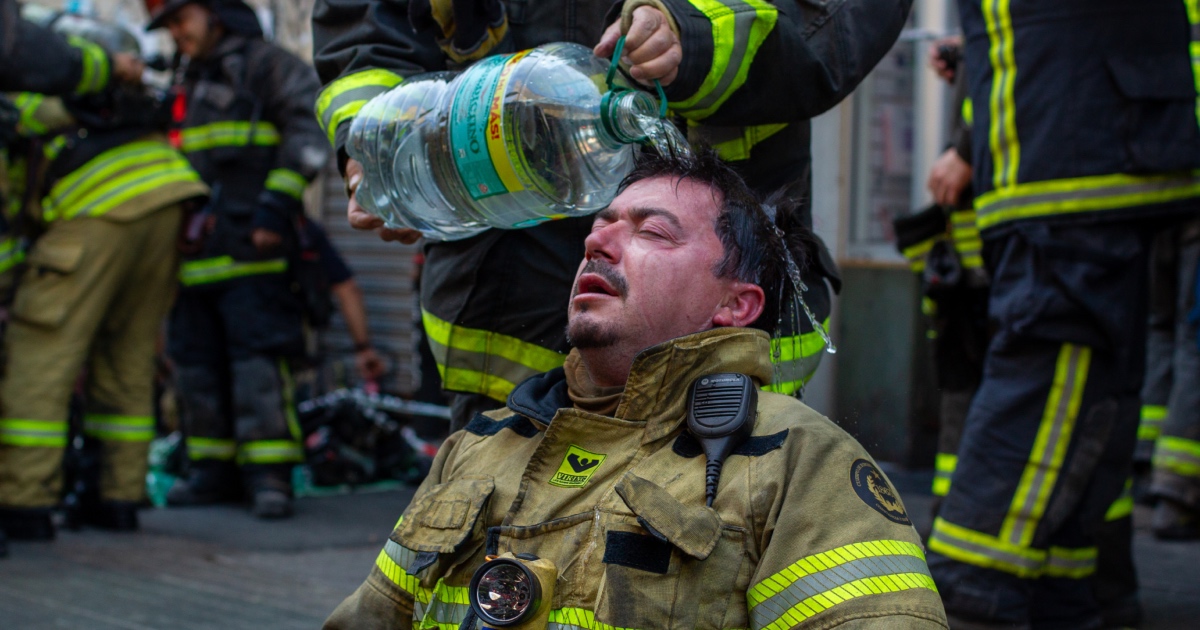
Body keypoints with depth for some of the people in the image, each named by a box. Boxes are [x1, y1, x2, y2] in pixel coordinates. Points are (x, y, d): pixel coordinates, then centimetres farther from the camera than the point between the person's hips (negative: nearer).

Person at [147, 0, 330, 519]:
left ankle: (270, 475, -12)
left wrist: (278, 202, -17)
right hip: (192, 249, 8)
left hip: (247, 244, -8)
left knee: (256, 354, -13)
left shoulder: (265, 64, 1)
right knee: (194, 359, 6)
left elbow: (309, 126, -10)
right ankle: (213, 470, 14)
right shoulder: (186, 84, 26)